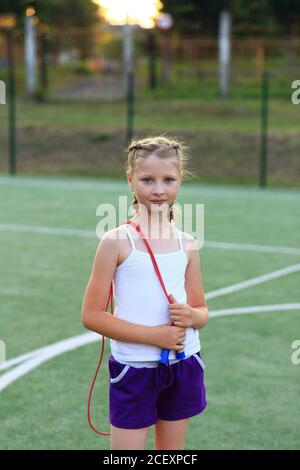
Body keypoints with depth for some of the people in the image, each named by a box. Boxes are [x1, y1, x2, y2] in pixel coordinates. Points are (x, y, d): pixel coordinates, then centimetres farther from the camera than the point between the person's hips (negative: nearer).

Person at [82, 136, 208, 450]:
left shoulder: (187, 244, 4)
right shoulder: (117, 242, -9)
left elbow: (201, 311, 12)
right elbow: (92, 316, -12)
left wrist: (190, 316, -13)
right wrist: (154, 335, -19)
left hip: (184, 365, 4)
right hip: (134, 368, -4)